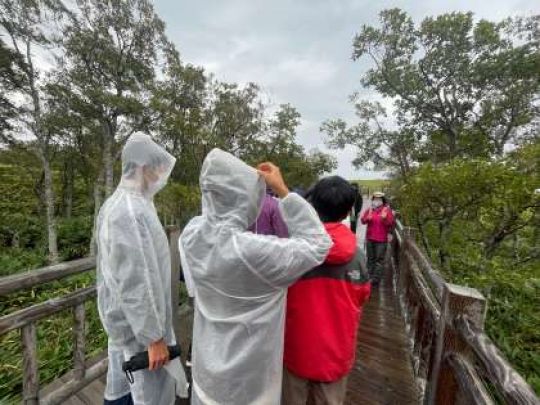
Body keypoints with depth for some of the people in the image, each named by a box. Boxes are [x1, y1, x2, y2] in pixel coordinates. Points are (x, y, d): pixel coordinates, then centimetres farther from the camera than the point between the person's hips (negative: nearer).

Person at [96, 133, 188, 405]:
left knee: (123, 383, 26)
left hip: (125, 316, 9)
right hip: (137, 320, -9)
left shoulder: (122, 203, 4)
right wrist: (153, 337, -19)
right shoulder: (129, 212, -27)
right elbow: (134, 284, -27)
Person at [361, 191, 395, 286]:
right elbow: (363, 220, 0)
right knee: (370, 258, 14)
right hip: (370, 238, 4)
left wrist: (384, 218, -26)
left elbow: (391, 223, -9)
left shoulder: (387, 210, -4)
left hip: (381, 239, -4)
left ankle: (376, 279, 4)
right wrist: (368, 218, -20)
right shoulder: (369, 209, 5)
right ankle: (370, 277, 25)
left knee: (379, 259, -2)